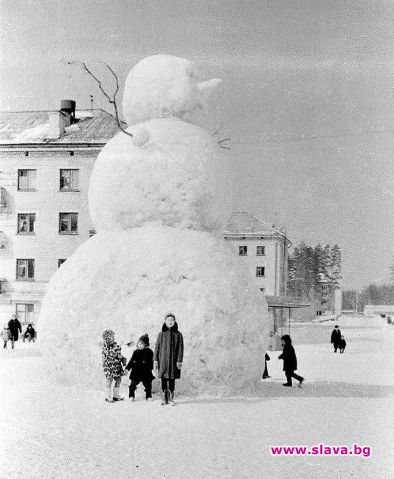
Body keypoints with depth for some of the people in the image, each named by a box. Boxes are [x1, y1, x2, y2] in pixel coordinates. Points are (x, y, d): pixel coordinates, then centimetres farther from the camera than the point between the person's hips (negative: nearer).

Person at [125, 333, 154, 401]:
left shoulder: (149, 352, -1)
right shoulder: (136, 352, 6)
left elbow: (150, 362, 0)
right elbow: (131, 361, 8)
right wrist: (127, 368, 2)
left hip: (146, 372, -1)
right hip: (136, 371, 2)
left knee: (148, 385, 5)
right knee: (133, 384, 2)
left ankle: (148, 396, 19)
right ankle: (131, 396, 15)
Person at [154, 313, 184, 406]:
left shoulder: (178, 335, 5)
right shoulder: (161, 334, 7)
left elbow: (180, 348, 1)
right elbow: (157, 347, 6)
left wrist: (179, 361, -7)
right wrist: (155, 360, -2)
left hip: (173, 360, -1)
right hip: (163, 360, 1)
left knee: (172, 380, 1)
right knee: (164, 380, 1)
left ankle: (171, 398, 8)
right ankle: (165, 399, 7)